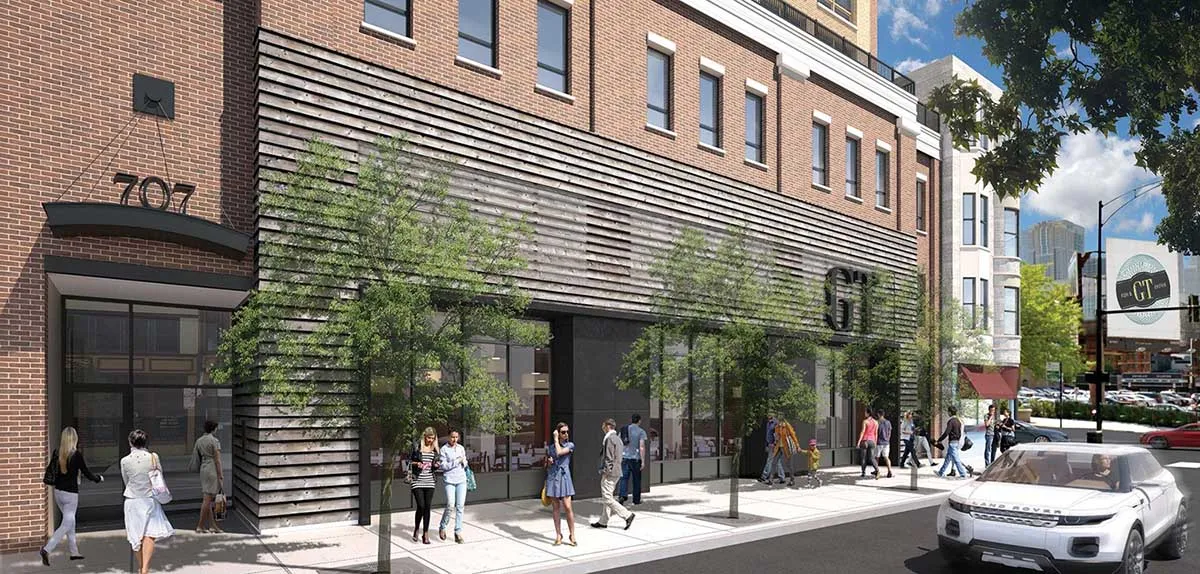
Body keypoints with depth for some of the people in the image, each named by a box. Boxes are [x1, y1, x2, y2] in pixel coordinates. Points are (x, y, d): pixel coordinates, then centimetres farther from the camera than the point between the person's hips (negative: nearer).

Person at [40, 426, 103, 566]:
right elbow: (87, 473, -8)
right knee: (66, 525, 1)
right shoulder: (77, 454, -14)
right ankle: (47, 550, -13)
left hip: (58, 492, 6)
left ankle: (74, 551, 25)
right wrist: (99, 478, 10)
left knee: (70, 521, 18)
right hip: (71, 494, -6)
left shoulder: (57, 453, 0)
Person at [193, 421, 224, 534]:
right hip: (213, 469, -8)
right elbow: (217, 459, -12)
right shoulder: (214, 440, -10)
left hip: (203, 468, 8)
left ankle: (213, 525, 14)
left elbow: (196, 456, 12)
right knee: (207, 499, -3)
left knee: (208, 499, 10)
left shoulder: (199, 441, 11)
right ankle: (200, 526, -1)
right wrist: (220, 474, -9)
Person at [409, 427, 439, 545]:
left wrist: (436, 465, -2)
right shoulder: (417, 447, -3)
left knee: (427, 507, 4)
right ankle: (416, 529, 16)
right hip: (417, 481, -4)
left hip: (429, 481, 4)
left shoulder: (435, 449, 10)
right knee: (421, 506, -9)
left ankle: (425, 534, 12)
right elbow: (409, 460, 3)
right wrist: (416, 463, -15)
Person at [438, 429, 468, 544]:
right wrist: (457, 461, -13)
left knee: (460, 506, -1)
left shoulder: (461, 448, 11)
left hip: (461, 479, 4)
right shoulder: (443, 449, -3)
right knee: (450, 505, -11)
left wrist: (464, 462, -4)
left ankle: (458, 533, 4)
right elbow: (443, 466, -9)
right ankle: (442, 527, 14)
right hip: (449, 480, -4)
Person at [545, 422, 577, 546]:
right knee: (556, 508, 7)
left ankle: (572, 535, 1)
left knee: (567, 507, -8)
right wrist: (549, 462, -4)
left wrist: (556, 439, -7)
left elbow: (559, 452, -18)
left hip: (564, 477, -3)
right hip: (552, 477, 3)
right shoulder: (550, 448, 10)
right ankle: (558, 535, 14)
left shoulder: (570, 445, 0)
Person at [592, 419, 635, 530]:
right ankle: (603, 521, 19)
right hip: (616, 472, 10)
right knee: (607, 497, 14)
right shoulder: (617, 438, 16)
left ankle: (627, 515, -10)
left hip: (609, 473, -10)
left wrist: (605, 471, -16)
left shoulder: (609, 439, -15)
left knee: (607, 498, -7)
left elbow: (609, 457, -19)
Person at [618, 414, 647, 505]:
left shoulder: (624, 430, 8)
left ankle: (623, 495, -19)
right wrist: (643, 461, -11)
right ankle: (636, 499, 16)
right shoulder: (641, 432, -4)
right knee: (636, 480, 8)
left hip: (625, 457, 3)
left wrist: (619, 457, 17)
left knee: (624, 478, 2)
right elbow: (642, 447, -12)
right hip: (636, 458, -3)